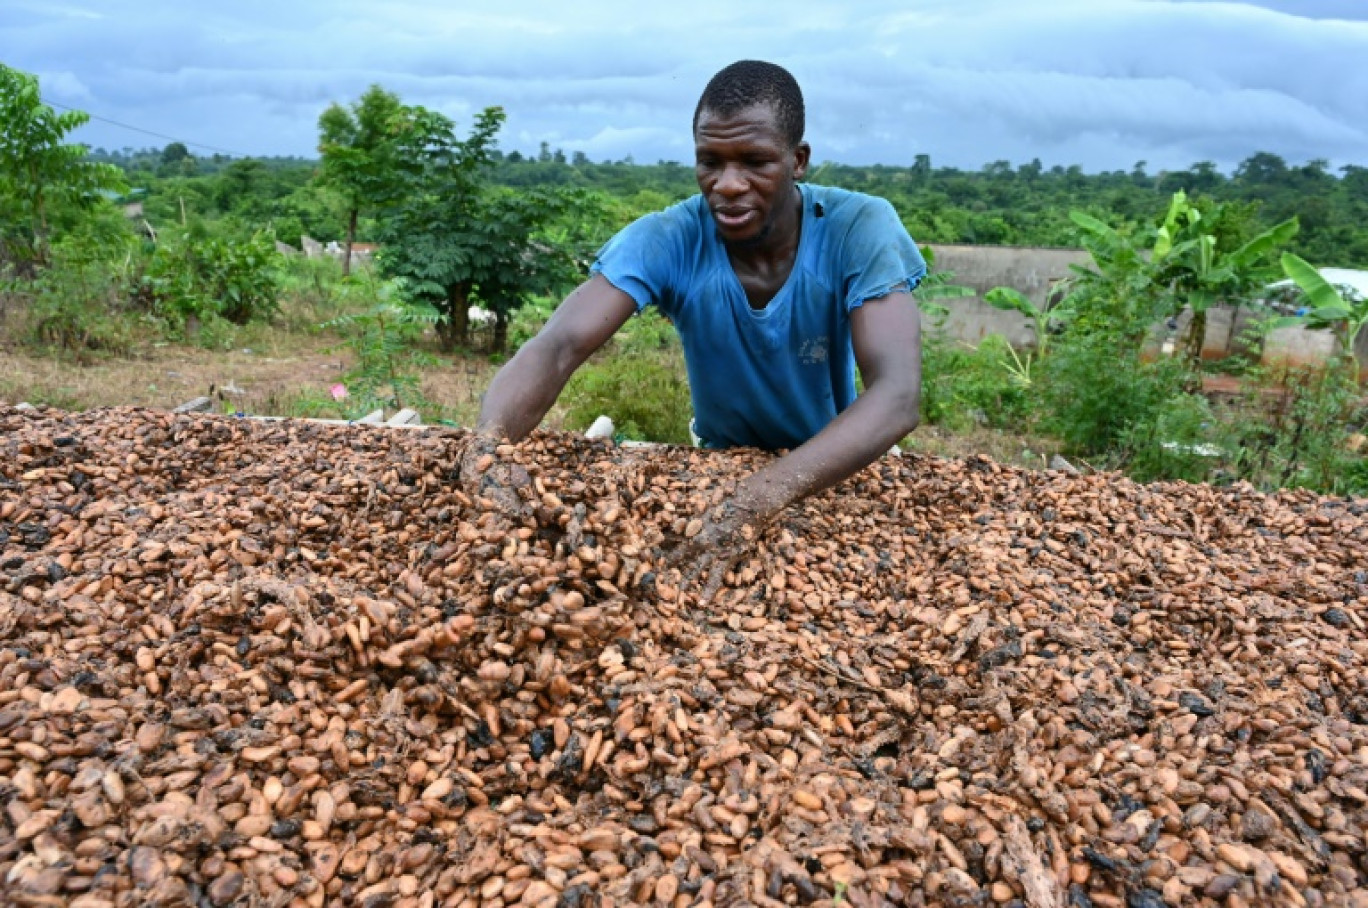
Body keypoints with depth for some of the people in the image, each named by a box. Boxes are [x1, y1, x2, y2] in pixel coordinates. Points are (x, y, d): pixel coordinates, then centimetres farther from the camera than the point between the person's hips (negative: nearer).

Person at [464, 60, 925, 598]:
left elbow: (897, 395, -36)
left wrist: (757, 503, -52)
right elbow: (556, 349, -32)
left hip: (841, 473, -1)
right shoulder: (666, 241, -21)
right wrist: (486, 449, -54)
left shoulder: (859, 230, -24)